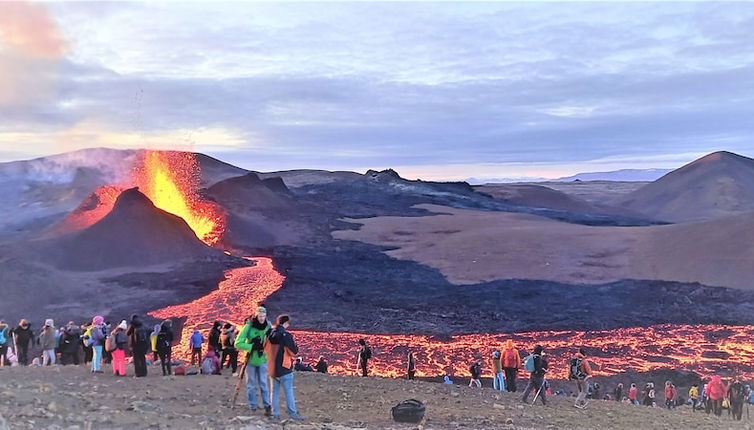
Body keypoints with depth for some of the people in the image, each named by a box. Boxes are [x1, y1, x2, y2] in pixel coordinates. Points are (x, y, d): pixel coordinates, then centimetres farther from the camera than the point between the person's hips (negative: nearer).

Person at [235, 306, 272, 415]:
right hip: (250, 360, -1)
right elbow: (238, 343, -15)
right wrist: (252, 347, -23)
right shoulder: (249, 327, -14)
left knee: (263, 383, 0)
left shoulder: (268, 326, -4)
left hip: (262, 360, 1)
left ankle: (267, 406, 2)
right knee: (251, 384, 8)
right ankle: (253, 406, 18)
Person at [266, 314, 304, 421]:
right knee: (289, 391, 1)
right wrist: (294, 343, 3)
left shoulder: (271, 334, 2)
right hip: (284, 368, -6)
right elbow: (294, 351, -13)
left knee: (275, 391, 12)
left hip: (272, 367, 6)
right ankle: (293, 413, 3)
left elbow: (267, 349, 16)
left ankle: (275, 413, 13)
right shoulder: (286, 335, -16)